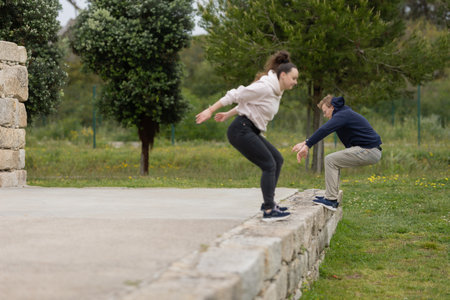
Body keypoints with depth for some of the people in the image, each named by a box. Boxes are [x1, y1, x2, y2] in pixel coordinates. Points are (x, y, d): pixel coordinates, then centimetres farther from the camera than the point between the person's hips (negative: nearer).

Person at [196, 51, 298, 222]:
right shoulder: (265, 87, -17)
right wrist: (210, 111, -13)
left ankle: (269, 203, 17)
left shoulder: (276, 91, 13)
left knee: (277, 159, 12)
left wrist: (228, 115, 30)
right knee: (269, 165, -14)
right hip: (241, 130, -10)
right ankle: (269, 211, -16)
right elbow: (235, 95, -15)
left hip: (251, 132, 10)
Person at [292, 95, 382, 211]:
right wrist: (306, 143, 14)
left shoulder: (343, 115, -12)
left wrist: (307, 145, -26)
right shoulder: (344, 114, 21)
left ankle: (331, 200, -10)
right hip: (370, 150, 10)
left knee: (330, 160, -9)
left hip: (369, 151, -10)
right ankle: (331, 197, 14)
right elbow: (324, 130, 22)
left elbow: (324, 130, -26)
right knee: (334, 160, 17)